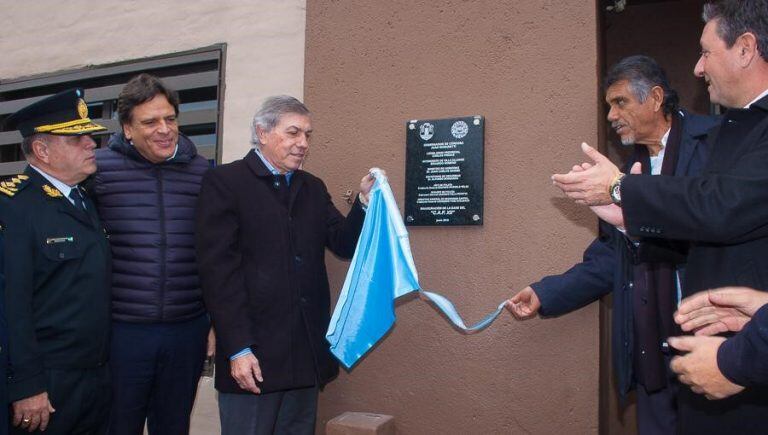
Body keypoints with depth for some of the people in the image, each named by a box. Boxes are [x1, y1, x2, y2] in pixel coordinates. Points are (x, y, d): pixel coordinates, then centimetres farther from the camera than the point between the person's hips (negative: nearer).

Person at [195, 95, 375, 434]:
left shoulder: (313, 187, 14)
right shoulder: (224, 182, -4)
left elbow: (344, 246, 8)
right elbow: (218, 269, -11)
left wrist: (364, 202, -10)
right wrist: (238, 349, -16)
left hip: (307, 353, 6)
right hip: (252, 355, -5)